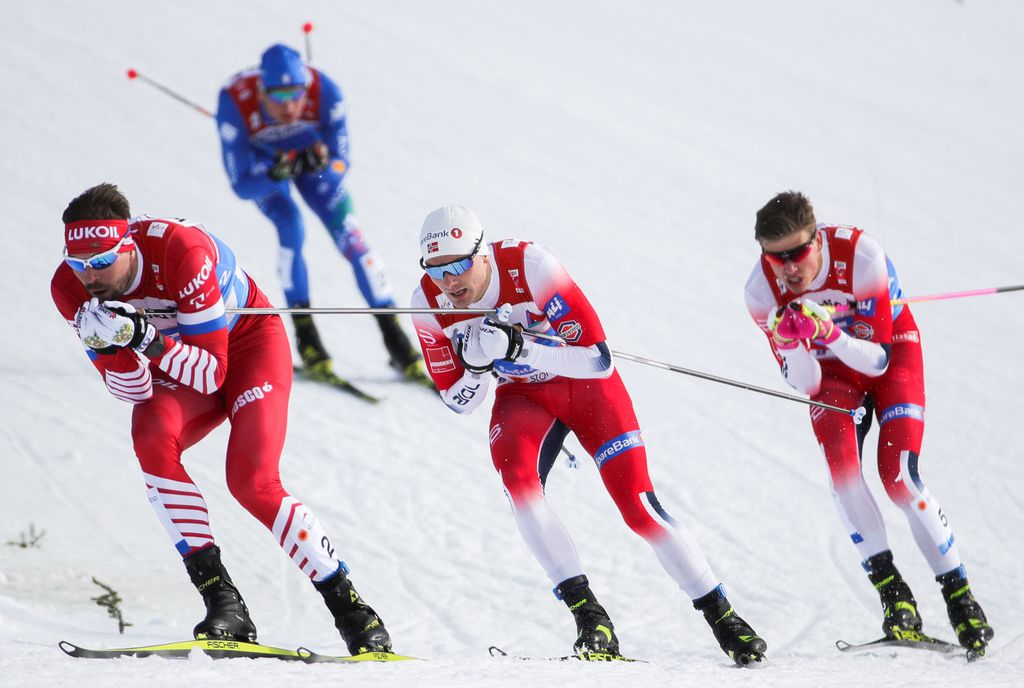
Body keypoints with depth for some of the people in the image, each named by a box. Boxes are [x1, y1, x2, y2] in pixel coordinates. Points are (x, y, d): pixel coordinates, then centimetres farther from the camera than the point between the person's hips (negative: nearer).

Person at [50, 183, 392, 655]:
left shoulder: (181, 250, -34)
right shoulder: (71, 289, -19)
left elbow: (211, 373, -31)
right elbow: (133, 391, -16)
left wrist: (144, 337, -45)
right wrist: (110, 345, -36)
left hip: (249, 340, -4)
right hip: (178, 368, 4)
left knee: (252, 483, -23)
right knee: (151, 437, -29)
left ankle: (351, 609, -9)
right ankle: (220, 598, -25)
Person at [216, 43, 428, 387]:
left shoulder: (326, 92, -36)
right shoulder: (236, 103, -39)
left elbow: (340, 166, -24)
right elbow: (241, 186, -33)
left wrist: (322, 165, -47)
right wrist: (275, 175, -52)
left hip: (310, 152, 1)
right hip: (258, 160, -1)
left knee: (350, 236, -11)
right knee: (290, 225, -27)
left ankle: (394, 337, -2)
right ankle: (305, 334, -16)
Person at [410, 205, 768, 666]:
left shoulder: (531, 266, -31)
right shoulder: (428, 304, -19)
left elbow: (599, 360, -31)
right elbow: (457, 401, -7)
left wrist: (521, 347, -42)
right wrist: (477, 365, -29)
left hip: (587, 383, -3)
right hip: (522, 395, 3)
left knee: (636, 503, -11)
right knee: (516, 478, -28)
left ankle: (723, 617, 5)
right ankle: (588, 615, -22)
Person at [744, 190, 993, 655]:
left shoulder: (861, 255, -33)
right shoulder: (762, 291, -23)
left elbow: (878, 360, -27)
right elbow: (805, 384, -19)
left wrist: (830, 334, -45)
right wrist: (792, 344, -40)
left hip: (891, 351, -2)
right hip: (831, 371, 2)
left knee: (898, 476, -18)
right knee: (840, 457, -25)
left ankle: (959, 596, -6)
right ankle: (891, 590, -21)